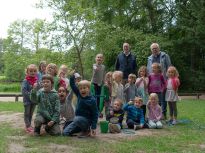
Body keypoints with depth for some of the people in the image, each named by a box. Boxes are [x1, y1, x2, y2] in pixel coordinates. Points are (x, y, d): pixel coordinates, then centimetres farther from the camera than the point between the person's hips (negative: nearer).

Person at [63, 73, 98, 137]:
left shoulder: (92, 100, -16)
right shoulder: (79, 95, 2)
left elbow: (95, 114, -15)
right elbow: (72, 85, 9)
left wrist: (94, 127, -18)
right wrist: (72, 76, -6)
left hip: (86, 120, -6)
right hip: (78, 119, 6)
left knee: (77, 119, -38)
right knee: (65, 133, -2)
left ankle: (87, 130, -9)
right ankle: (83, 128, 15)